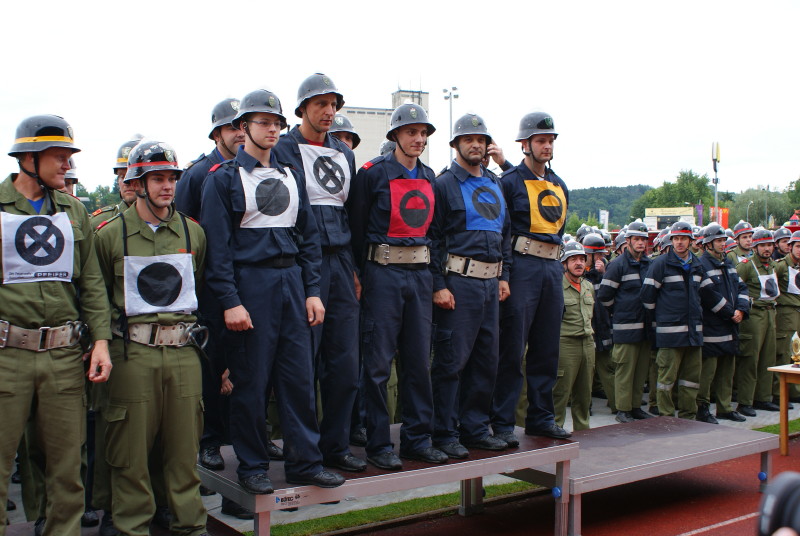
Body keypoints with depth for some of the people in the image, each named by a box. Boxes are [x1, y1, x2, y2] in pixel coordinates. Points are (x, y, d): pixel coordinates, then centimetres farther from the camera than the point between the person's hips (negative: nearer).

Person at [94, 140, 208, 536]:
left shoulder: (193, 232, 11)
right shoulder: (111, 234, 3)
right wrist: (103, 343, 3)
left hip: (183, 351, 2)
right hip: (133, 353, -2)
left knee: (184, 443, 7)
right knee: (132, 447, 3)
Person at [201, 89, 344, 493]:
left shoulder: (291, 176, 16)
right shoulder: (224, 178, 0)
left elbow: (308, 236, 15)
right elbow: (217, 245, -7)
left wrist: (312, 291, 7)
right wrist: (229, 301, -14)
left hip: (291, 281, 5)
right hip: (250, 284, -5)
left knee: (299, 376, 5)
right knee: (251, 380, 1)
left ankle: (304, 462, 14)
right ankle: (252, 467, 15)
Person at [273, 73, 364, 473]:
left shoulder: (344, 154, 18)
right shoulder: (284, 150, -1)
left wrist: (355, 268, 15)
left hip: (341, 263, 6)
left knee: (345, 361, 6)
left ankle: (335, 445, 19)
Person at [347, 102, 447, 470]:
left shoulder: (428, 177, 13)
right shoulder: (373, 173, -5)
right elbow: (357, 226, -4)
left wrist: (434, 276, 14)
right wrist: (361, 273, -4)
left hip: (420, 273, 6)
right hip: (383, 271, -6)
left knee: (419, 359, 9)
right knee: (378, 361, -2)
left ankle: (418, 438, 19)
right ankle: (378, 445, 7)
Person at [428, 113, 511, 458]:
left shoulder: (495, 185, 17)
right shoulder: (444, 184, -3)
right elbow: (432, 238, -8)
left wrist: (503, 276, 11)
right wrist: (438, 285, -15)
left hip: (491, 282, 7)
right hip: (458, 282, -7)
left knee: (487, 358, 11)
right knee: (452, 359, -5)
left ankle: (475, 427, 21)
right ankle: (445, 433, 4)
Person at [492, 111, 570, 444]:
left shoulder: (559, 185, 17)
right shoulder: (511, 181, -4)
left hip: (553, 267, 7)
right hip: (522, 268, -7)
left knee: (547, 349, 11)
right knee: (512, 349, -5)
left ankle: (541, 417, 20)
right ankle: (502, 423, 1)